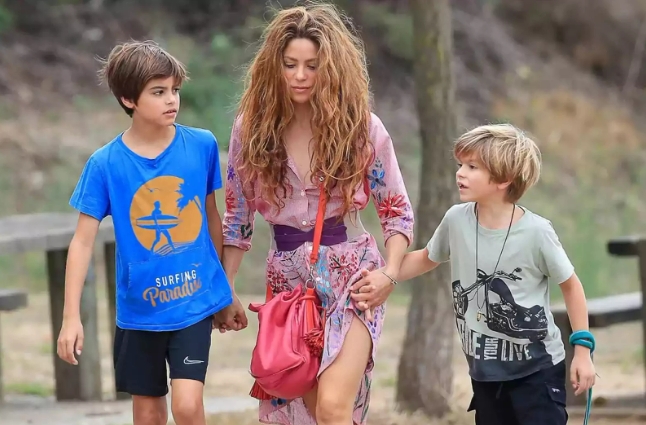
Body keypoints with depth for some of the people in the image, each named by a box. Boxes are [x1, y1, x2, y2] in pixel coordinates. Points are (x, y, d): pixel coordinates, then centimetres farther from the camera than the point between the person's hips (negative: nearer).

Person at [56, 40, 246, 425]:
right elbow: (83, 240, -6)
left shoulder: (202, 145, -5)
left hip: (195, 301, 0)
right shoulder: (106, 164, -10)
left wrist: (225, 288, 17)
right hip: (140, 307, 0)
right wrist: (72, 317, -11)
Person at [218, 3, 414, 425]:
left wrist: (389, 273, -14)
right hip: (288, 277, 3)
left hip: (351, 274, -3)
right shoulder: (252, 126, -1)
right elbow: (237, 215, 9)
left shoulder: (362, 126, -6)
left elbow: (398, 212, 1)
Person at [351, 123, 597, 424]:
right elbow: (426, 259, 15)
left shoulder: (535, 232, -17)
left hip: (537, 366, -5)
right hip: (485, 369, 5)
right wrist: (383, 280, 1)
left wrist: (583, 350, -4)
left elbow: (570, 285, -5)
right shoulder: (456, 220, -6)